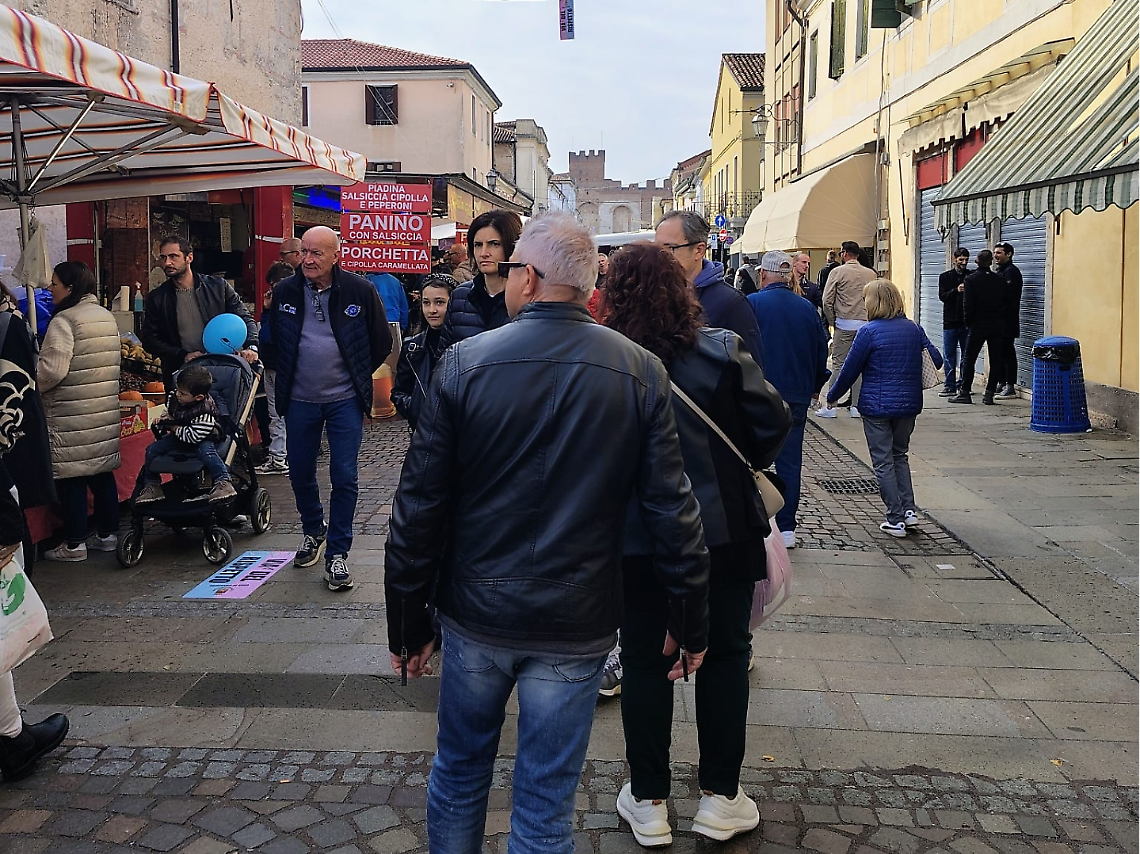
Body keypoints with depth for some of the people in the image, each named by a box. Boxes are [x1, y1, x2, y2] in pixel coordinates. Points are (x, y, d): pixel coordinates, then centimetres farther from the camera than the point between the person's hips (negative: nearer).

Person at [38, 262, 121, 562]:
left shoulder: (64, 320, -14)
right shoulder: (107, 316, 11)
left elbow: (53, 371, -20)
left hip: (71, 414, -8)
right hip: (105, 409, 8)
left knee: (71, 478, 1)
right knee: (102, 472, 14)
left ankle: (74, 544, 7)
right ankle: (107, 533, 22)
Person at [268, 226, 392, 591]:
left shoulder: (360, 290, -9)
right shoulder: (284, 292, -1)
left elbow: (382, 342, 3)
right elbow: (274, 341, 17)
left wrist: (358, 377, 5)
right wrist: (285, 377, 12)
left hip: (345, 400, -3)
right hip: (300, 400, 3)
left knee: (344, 476, -4)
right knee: (300, 472, 13)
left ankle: (337, 553, 7)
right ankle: (313, 532, 38)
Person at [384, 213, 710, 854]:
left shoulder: (465, 363, -10)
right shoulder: (641, 373, -8)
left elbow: (419, 507, -7)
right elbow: (673, 510, -7)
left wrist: (409, 624, 3)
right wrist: (690, 622, 5)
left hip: (476, 613, 1)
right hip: (576, 627, 0)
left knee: (459, 771, 23)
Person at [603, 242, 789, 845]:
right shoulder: (721, 350, -9)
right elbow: (772, 423, -7)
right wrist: (740, 470, 9)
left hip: (635, 539, 0)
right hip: (721, 530, 1)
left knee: (644, 661, 14)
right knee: (724, 654, 15)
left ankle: (648, 802, 25)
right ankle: (720, 799, 26)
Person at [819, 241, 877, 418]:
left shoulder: (837, 272, -3)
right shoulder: (870, 274, 6)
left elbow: (827, 300, -5)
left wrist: (832, 321, 7)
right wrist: (869, 318, 14)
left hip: (844, 324, -3)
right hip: (865, 325, 3)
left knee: (838, 364, 0)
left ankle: (831, 406, 1)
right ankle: (857, 406, 9)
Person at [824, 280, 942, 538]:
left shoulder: (869, 332, -12)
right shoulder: (914, 328, 3)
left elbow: (850, 369, -9)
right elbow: (936, 359, 9)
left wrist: (833, 396, 4)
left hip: (877, 406, -5)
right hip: (909, 404, 5)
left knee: (883, 461, 4)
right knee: (900, 455, 21)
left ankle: (896, 519, 4)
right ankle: (909, 510, 13)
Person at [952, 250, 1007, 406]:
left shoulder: (970, 279, -7)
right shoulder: (1000, 280, 4)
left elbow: (968, 305, -11)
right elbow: (1007, 303, 6)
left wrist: (968, 322, 2)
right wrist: (1004, 325, 13)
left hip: (978, 325, -3)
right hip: (998, 326, 3)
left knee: (969, 359, 4)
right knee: (995, 360, 6)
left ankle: (965, 392, 3)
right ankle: (989, 394, 5)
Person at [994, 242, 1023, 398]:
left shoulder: (1012, 271, -11)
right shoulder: (1000, 271, 20)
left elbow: (1010, 298, -19)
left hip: (1007, 321, -10)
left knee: (1007, 353, -7)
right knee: (999, 353, 12)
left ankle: (1010, 387, -4)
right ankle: (1002, 385, 18)